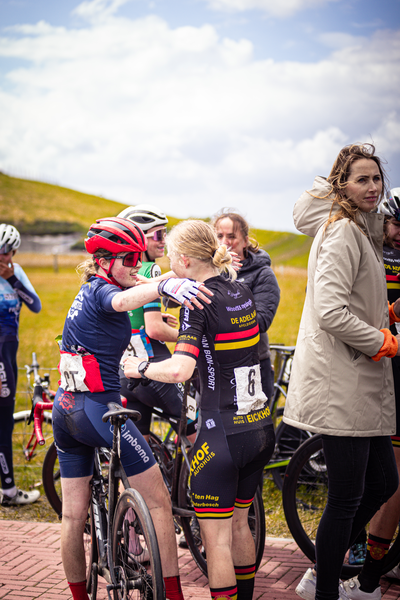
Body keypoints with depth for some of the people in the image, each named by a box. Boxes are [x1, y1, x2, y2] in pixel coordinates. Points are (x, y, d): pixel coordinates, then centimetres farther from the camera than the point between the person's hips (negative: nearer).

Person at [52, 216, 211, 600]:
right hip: (98, 408, -9)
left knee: (73, 515, 12)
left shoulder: (86, 292, 15)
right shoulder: (102, 290, -12)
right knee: (159, 501, -1)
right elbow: (123, 300, -36)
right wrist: (165, 286, -55)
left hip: (65, 409, 9)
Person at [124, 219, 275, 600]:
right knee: (239, 526, 22)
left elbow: (180, 370, -28)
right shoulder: (242, 291, 7)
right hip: (261, 427, 8)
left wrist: (140, 367, -10)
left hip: (223, 433, -8)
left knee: (217, 541, 2)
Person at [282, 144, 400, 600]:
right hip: (340, 383, -10)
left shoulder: (360, 229, 18)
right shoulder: (342, 231, -14)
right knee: (347, 497, -3)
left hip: (360, 381, 10)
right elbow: (331, 312, -24)